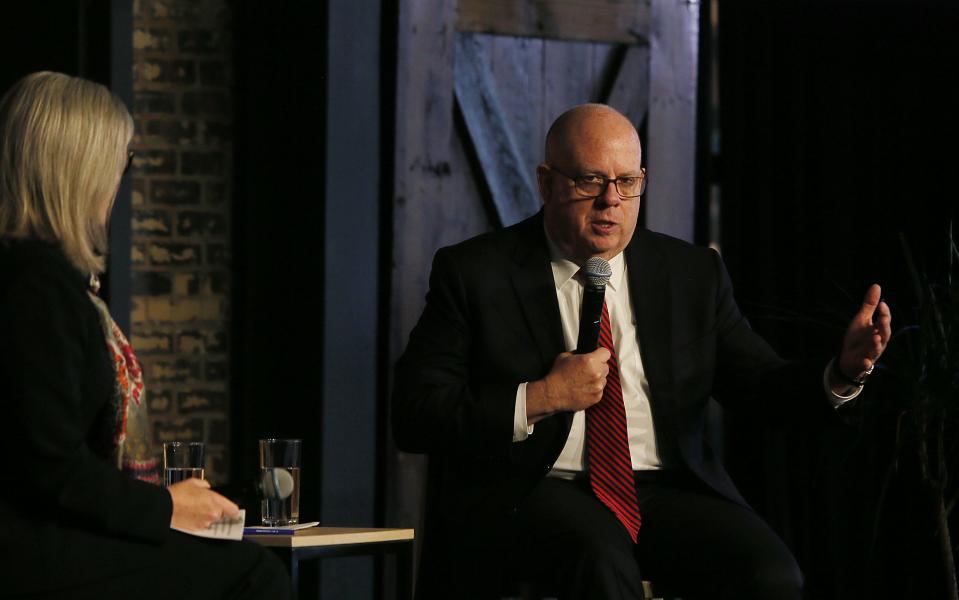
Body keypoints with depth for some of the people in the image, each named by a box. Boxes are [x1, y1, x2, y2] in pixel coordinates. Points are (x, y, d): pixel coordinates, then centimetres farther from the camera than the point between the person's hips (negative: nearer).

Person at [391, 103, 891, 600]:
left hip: (666, 490, 3)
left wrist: (845, 370, -12)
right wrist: (540, 399, -14)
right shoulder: (472, 273, 3)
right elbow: (413, 418, -3)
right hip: (530, 497, -3)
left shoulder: (693, 274, 13)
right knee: (600, 558, -37)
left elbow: (762, 386, 9)